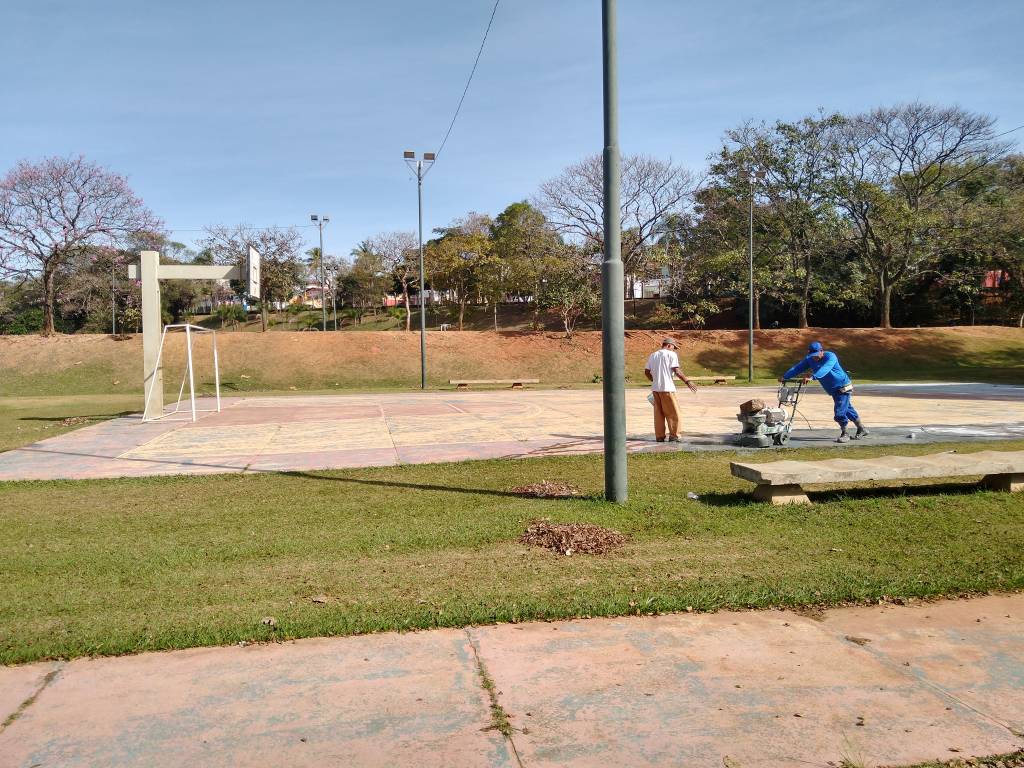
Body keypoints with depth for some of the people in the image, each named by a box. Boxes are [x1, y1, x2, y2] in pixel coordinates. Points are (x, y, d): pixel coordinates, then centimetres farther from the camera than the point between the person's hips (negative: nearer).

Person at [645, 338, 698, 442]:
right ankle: (674, 436, 2)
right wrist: (687, 381, -7)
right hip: (667, 388, -6)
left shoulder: (652, 355, 14)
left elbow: (646, 372, 13)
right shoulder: (671, 354, -3)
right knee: (673, 413, 2)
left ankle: (660, 436, 11)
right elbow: (676, 371, -12)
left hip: (655, 388, 6)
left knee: (658, 413, 10)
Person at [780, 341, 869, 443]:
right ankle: (862, 429, 31)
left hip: (843, 387, -8)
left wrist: (812, 376, -57)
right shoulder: (809, 360, -3)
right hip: (833, 390, 8)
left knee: (839, 412, -13)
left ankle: (845, 434, 4)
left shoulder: (830, 356, -24)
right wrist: (784, 377, -21)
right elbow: (797, 368, -9)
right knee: (848, 409, 17)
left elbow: (824, 369, -42)